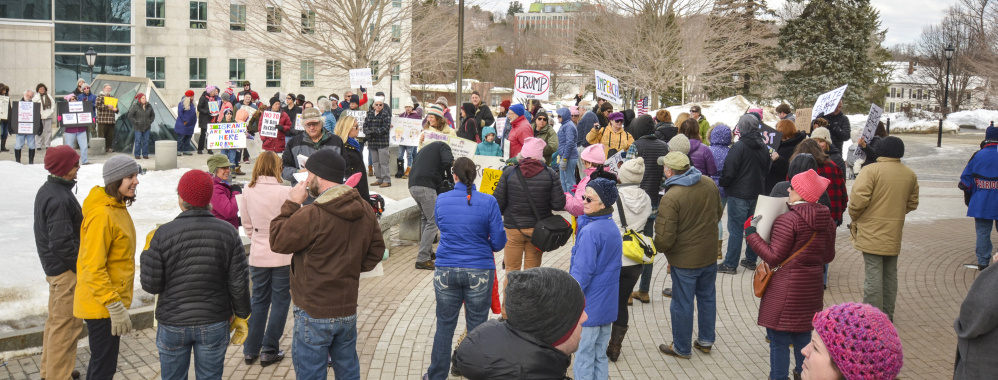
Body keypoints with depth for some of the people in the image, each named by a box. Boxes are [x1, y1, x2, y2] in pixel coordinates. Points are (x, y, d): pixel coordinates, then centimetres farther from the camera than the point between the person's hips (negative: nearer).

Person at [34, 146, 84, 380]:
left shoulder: (46, 190, 8)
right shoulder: (60, 199, -24)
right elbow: (62, 242, -26)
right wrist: (81, 267, -15)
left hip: (52, 265, 10)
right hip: (66, 269, -10)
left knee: (56, 320, 22)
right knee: (67, 324, -1)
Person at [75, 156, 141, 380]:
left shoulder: (118, 208, 8)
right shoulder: (101, 214, -22)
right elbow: (92, 268, -25)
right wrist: (115, 306, -24)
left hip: (113, 300, 10)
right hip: (102, 306, -10)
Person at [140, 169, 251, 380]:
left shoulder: (162, 235, -12)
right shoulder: (228, 233, -7)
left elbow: (151, 285, -9)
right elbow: (239, 284, -6)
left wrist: (147, 253, 7)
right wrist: (241, 316, 8)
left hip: (173, 325, -1)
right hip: (214, 324, 1)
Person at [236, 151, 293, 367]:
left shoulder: (248, 191, -3)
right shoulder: (284, 192, -17)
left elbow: (246, 224, 7)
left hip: (258, 254, 4)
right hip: (283, 254, -4)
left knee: (258, 300, 17)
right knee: (280, 301, 8)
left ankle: (250, 350, 23)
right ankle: (269, 351, 13)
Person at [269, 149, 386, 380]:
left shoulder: (310, 215, -22)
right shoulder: (364, 209, 2)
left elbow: (277, 242, -9)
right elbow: (376, 250, 12)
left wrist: (291, 204, -5)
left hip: (314, 315, -7)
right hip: (348, 310, 7)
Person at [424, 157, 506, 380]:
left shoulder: (441, 200, -2)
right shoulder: (488, 202, -10)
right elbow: (499, 242, -7)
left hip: (446, 271, 2)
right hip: (479, 272, -2)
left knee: (445, 326, 13)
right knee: (477, 327, 9)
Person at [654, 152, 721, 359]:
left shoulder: (671, 198, -27)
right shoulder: (709, 184, -5)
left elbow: (665, 238, -25)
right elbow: (718, 214, 12)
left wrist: (658, 247, -3)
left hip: (685, 259, -7)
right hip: (710, 255, 7)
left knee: (682, 304, 10)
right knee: (707, 297, 23)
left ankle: (682, 348, 25)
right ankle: (706, 340, 38)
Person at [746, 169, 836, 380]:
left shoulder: (788, 220, -18)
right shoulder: (826, 221, 4)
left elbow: (774, 257, -18)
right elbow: (828, 257, 12)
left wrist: (751, 234, -12)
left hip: (786, 289, -8)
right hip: (812, 287, 8)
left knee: (779, 340, 2)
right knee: (803, 335, 20)